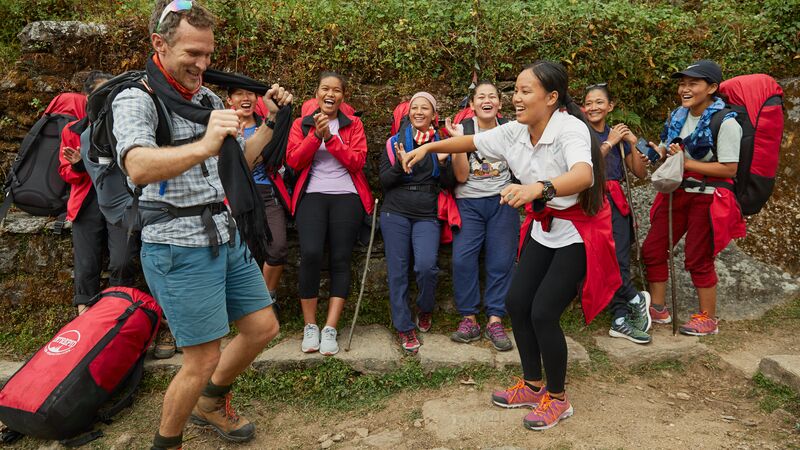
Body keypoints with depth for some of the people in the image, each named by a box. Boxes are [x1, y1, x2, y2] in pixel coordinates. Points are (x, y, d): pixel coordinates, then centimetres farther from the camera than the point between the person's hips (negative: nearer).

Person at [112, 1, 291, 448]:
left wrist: (271, 122, 6)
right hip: (180, 249, -7)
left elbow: (239, 161, 19)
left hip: (228, 239, 8)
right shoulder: (136, 99, -12)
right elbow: (139, 168, -32)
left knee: (263, 328, 13)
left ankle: (210, 402, 37)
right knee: (204, 360, -1)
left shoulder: (209, 98, 11)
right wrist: (203, 146, -48)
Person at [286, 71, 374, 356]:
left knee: (341, 259, -7)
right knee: (310, 253, -20)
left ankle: (330, 329, -2)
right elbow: (293, 161, 2)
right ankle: (310, 326, -6)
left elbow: (357, 161, 0)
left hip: (347, 196, 1)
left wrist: (331, 137, -10)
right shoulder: (301, 124, 15)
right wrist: (316, 135, -9)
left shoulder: (353, 124, 13)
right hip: (312, 196, 0)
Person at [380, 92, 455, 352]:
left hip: (427, 216, 0)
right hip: (396, 213, 1)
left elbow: (449, 185, 7)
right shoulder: (395, 142, 7)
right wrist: (400, 164, -15)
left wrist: (443, 162, -11)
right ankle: (404, 327, 11)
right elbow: (384, 181, 3)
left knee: (426, 265, -18)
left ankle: (425, 309, 12)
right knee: (398, 270, -1)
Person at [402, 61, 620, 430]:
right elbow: (472, 141, 11)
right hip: (543, 228, 7)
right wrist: (429, 147, 6)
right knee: (516, 302, 5)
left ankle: (557, 398, 14)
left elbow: (583, 175, -46)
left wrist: (538, 188, -63)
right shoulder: (515, 132, -5)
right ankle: (532, 385, 26)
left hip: (577, 232, -7)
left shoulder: (570, 130, -26)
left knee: (543, 313, -10)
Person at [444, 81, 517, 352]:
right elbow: (461, 176, -8)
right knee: (462, 259, -11)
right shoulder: (463, 128, -2)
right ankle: (469, 319, 2)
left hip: (502, 202, 2)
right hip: (469, 203, -1)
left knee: (501, 261, -1)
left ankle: (495, 321, 8)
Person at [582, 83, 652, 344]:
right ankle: (637, 299, 7)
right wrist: (609, 143, -12)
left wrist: (633, 145, -1)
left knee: (621, 260, 0)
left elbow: (640, 174, 12)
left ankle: (620, 321, 7)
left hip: (617, 202, 4)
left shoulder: (619, 136, 16)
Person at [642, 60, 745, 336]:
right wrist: (656, 152, -6)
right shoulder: (677, 116, 6)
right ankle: (658, 309, 22)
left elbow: (730, 169, -19)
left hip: (707, 198, -7)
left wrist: (687, 163, -20)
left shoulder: (725, 122, -15)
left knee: (698, 259, 2)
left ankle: (708, 319, 22)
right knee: (652, 250, 6)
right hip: (677, 193, 7)